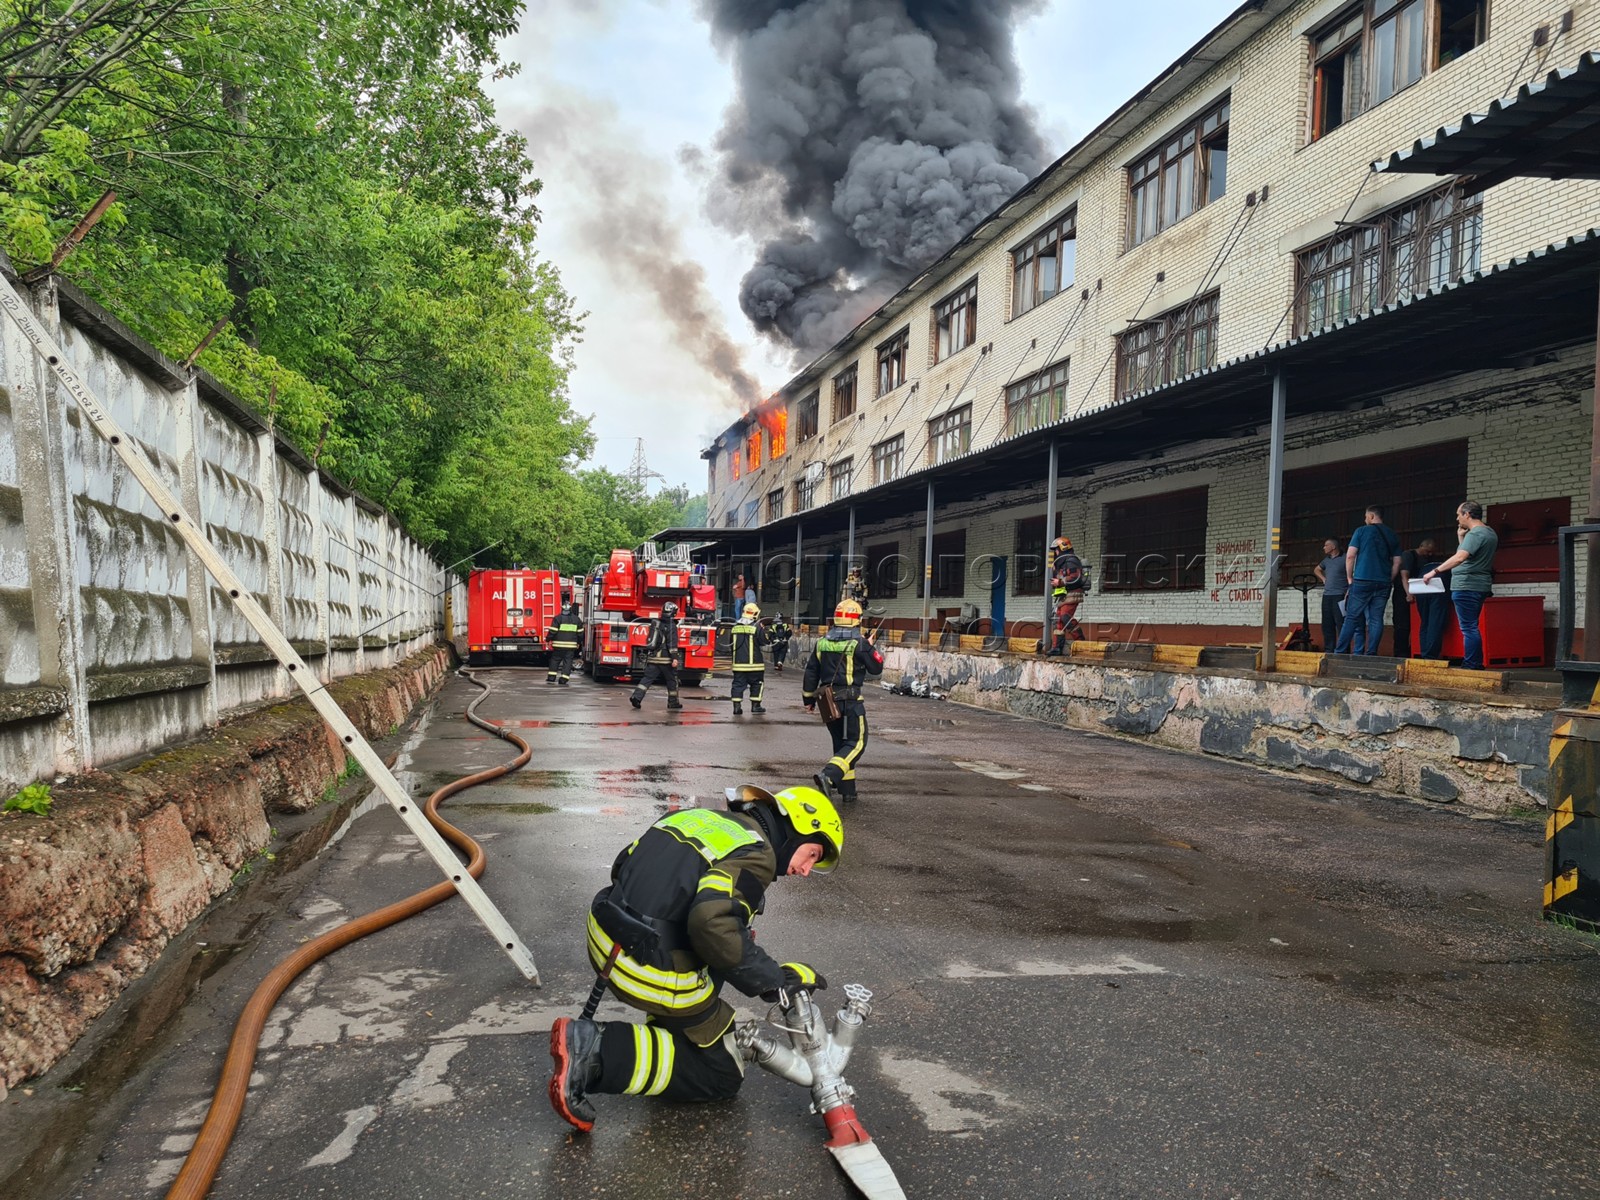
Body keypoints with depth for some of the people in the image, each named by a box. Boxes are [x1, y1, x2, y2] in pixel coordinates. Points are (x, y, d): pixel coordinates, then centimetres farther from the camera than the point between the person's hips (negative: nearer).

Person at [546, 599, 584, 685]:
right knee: (567, 662, 3)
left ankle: (551, 678, 13)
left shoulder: (558, 618, -6)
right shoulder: (576, 619, 6)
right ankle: (563, 681, -3)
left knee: (554, 660, 13)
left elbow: (553, 631, -10)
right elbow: (580, 632, 11)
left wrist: (548, 639, 3)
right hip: (571, 645, 2)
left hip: (558, 645, -2)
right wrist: (579, 642, 22)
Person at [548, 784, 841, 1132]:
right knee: (723, 1076, 7)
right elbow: (712, 924, -29)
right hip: (652, 972, -9)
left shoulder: (706, 817, 12)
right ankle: (598, 1051, -7)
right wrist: (774, 977, -17)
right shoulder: (756, 855, -12)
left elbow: (624, 865, 18)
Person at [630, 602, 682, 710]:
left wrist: (648, 654, 34)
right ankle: (673, 702, 15)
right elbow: (672, 643, -17)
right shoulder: (671, 626, -9)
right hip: (665, 659, -6)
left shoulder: (655, 624, 14)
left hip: (652, 657, 6)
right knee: (672, 680, 8)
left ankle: (637, 696, -16)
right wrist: (674, 658, -20)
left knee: (647, 678, 1)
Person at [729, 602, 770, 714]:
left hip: (738, 662, 4)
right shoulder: (757, 627, -10)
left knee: (738, 684, 6)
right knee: (756, 683, 10)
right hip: (753, 662, -4)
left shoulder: (736, 627, 5)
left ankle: (736, 706, -1)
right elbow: (764, 641, -5)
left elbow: (732, 643, 13)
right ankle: (755, 705, 11)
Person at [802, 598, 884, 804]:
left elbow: (811, 671, 11)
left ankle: (847, 791, 17)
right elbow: (876, 668, -3)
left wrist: (808, 699, 20)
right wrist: (871, 648, 13)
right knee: (856, 743, -3)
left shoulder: (822, 641, 7)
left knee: (841, 744, 16)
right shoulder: (859, 643, -10)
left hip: (828, 700, 6)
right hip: (850, 700, -6)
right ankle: (828, 776, -25)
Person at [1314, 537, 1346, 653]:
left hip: (1339, 596, -8)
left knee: (1341, 624, -9)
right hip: (1326, 596, 8)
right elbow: (1317, 569, 36)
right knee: (1327, 625, 8)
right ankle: (1328, 650, 13)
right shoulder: (1327, 560, 17)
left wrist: (1348, 593, -19)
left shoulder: (1344, 559, -7)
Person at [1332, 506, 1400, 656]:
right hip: (1383, 584, 4)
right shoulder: (1392, 536, 12)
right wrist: (1389, 581, 17)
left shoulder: (1361, 531, 0)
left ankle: (1340, 652, -4)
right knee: (1376, 619, 4)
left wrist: (1350, 578, 3)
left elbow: (1350, 556, -5)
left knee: (1352, 618, -2)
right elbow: (1397, 562, 11)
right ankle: (1371, 653, -1)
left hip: (1362, 581, -3)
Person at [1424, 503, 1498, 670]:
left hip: (1467, 587, -10)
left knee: (1468, 628, -7)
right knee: (1471, 627, 16)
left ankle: (1471, 666, -6)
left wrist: (1435, 571, -29)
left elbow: (1460, 557, -29)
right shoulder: (1489, 533, 17)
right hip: (1480, 586, 10)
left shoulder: (1475, 534, -16)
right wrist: (1461, 538, 15)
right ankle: (1476, 664, 20)